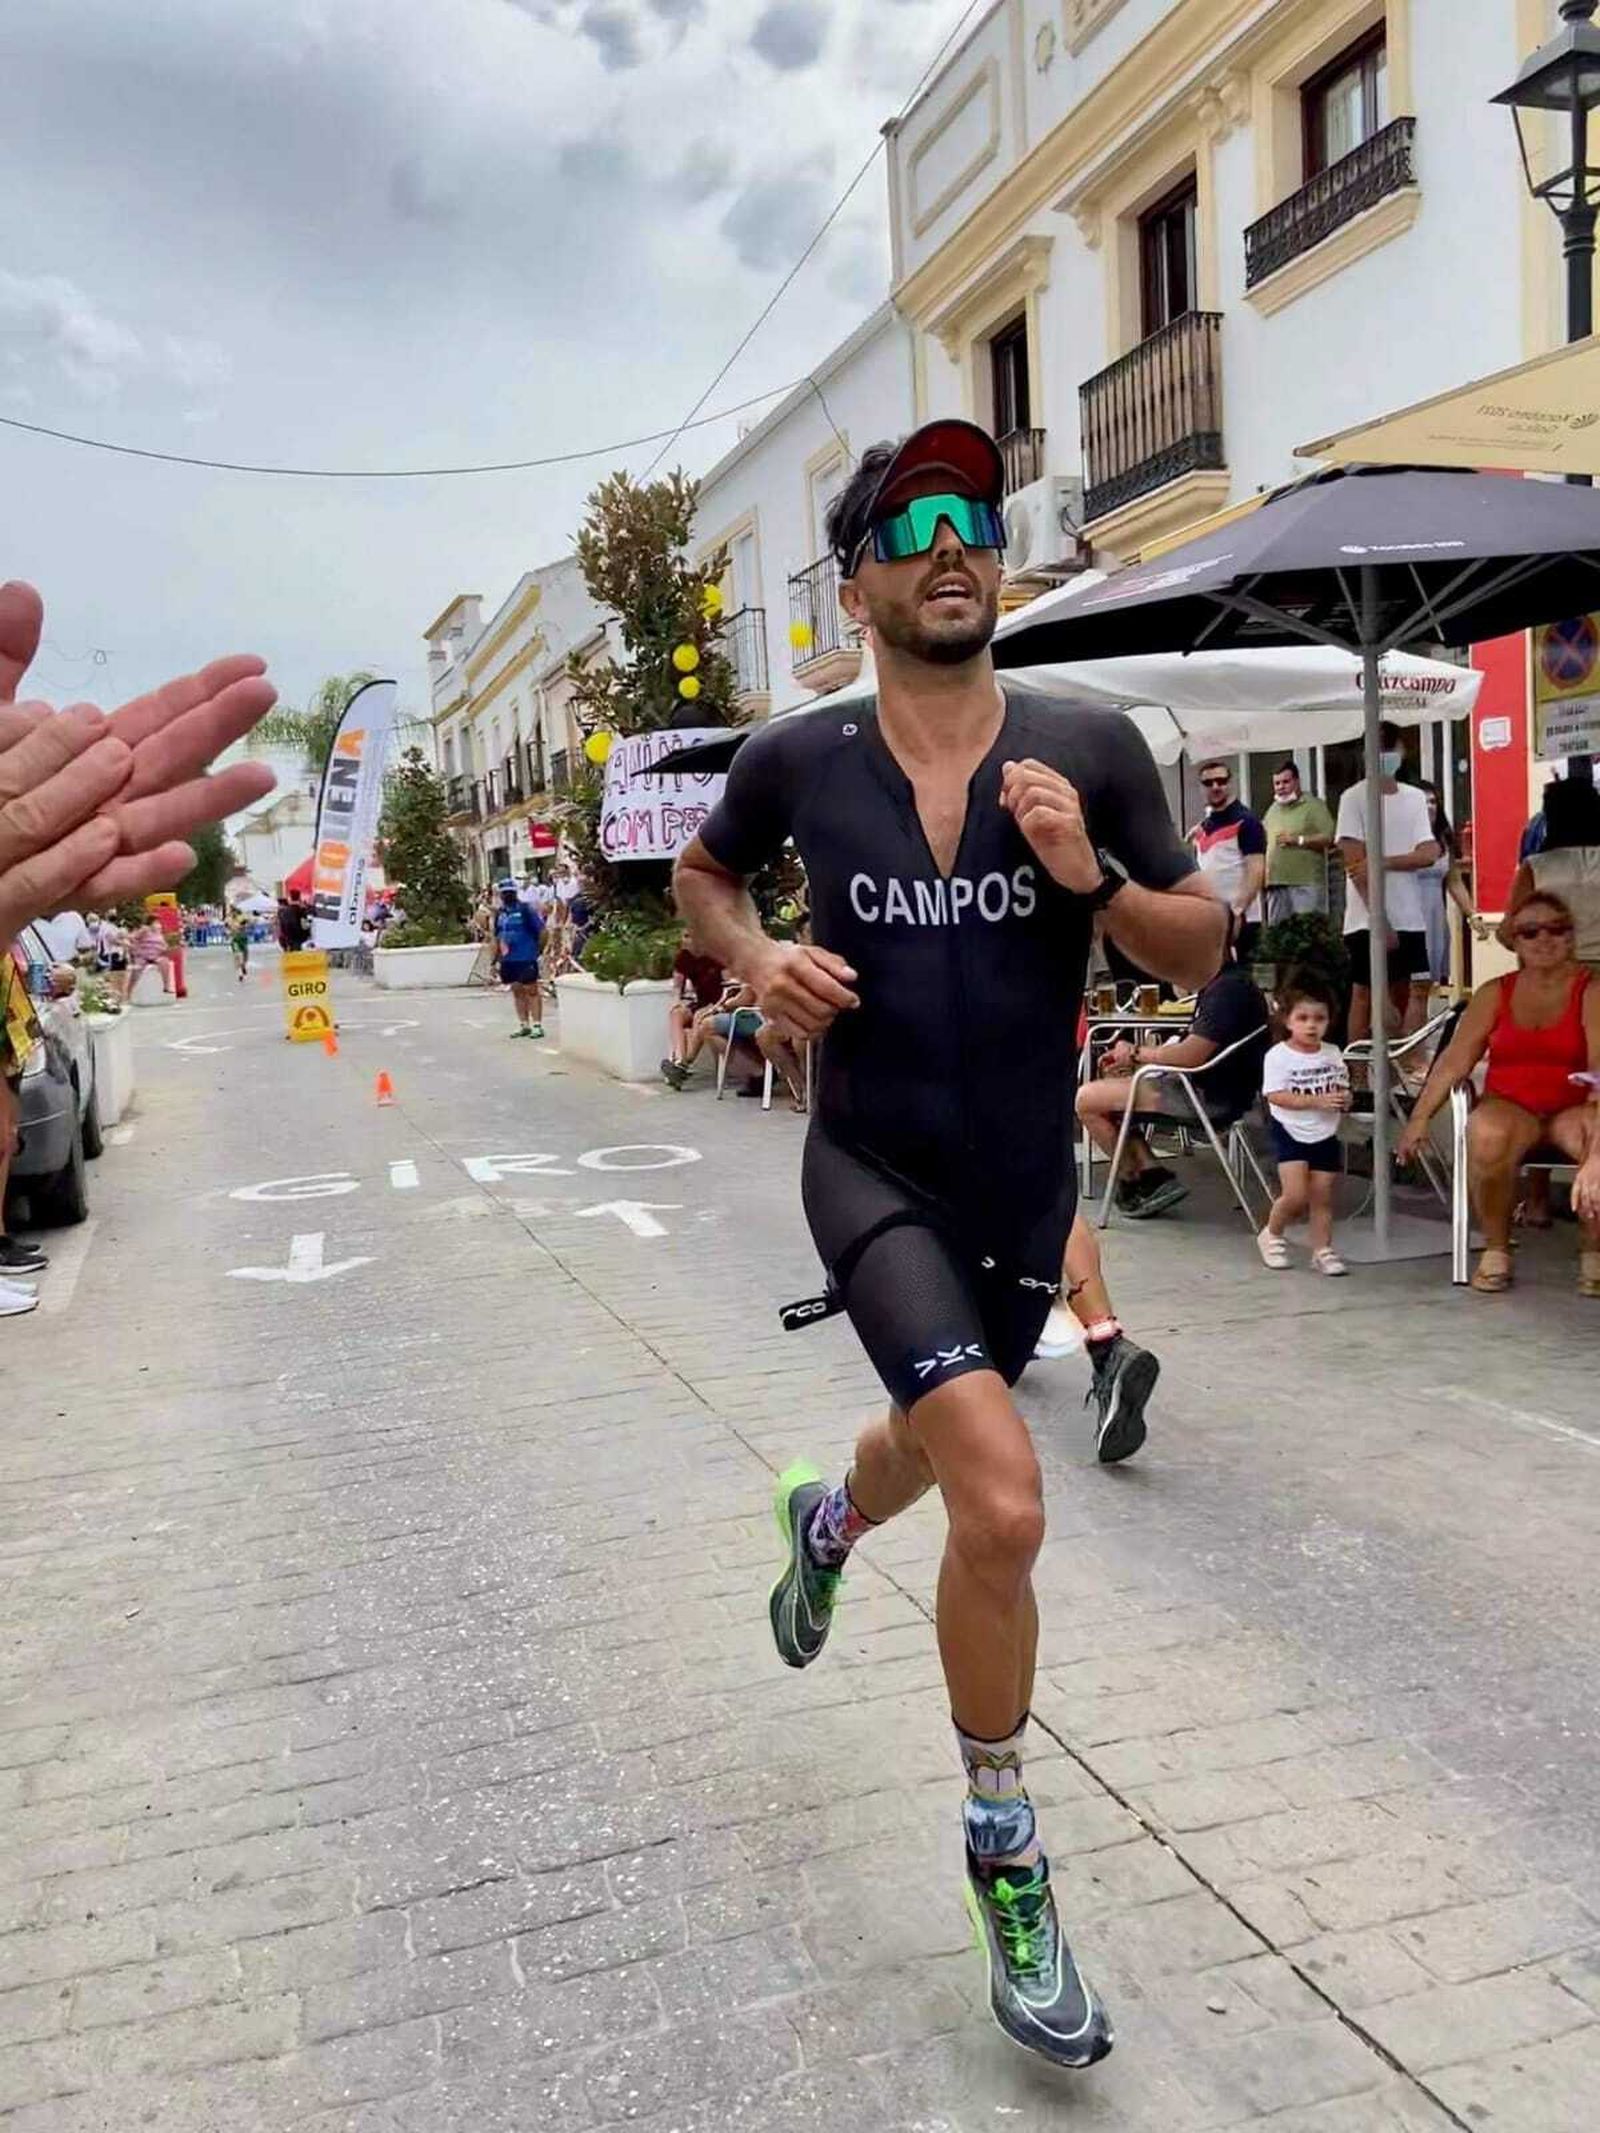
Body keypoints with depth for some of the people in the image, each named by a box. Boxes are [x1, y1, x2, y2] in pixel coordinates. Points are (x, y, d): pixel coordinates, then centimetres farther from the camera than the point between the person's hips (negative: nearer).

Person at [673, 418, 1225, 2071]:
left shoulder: (1089, 750, -9)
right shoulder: (798, 758, -9)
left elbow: (1200, 948, -3)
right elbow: (703, 871, 11)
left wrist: (1090, 877, -22)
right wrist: (754, 961, -10)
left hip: (1025, 1187, 3)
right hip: (874, 1174, -3)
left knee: (938, 1442, 27)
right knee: (1005, 1506, -21)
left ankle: (823, 1522, 66)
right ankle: (1004, 1854, 6)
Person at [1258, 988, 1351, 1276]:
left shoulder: (1333, 1054, 3)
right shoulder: (1278, 1056, -13)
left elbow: (1342, 1088, 13)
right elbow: (1275, 1096, -19)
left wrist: (1344, 1099, -12)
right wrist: (1316, 1101, -26)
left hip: (1325, 1135, 5)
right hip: (1290, 1132, -5)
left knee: (1322, 1196, 9)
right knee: (1296, 1195, -13)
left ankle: (1323, 1250, 20)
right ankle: (1272, 1234, 13)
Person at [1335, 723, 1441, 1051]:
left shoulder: (1415, 798, 10)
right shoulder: (1354, 798, -4)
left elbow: (1429, 854, -1)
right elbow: (1355, 864, -11)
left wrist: (1382, 862, -16)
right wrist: (1380, 920, -15)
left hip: (1409, 917, 5)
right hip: (1368, 919, -5)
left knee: (1401, 995, 11)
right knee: (1364, 995, -2)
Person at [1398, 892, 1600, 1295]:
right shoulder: (1494, 994, 12)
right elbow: (1454, 1061, 6)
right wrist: (1421, 1116, -6)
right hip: (1509, 1109, 2)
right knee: (1485, 1134, -36)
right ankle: (1496, 1250, -14)